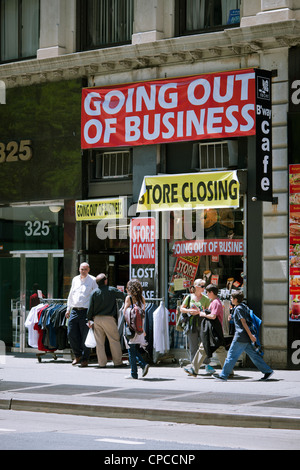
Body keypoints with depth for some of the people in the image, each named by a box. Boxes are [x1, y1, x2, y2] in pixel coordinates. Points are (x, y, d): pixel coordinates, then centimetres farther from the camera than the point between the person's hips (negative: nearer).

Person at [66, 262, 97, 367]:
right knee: (71, 334, 0)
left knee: (85, 336, -2)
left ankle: (85, 359, 7)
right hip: (74, 310, 5)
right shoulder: (75, 280, 16)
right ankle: (78, 355, 18)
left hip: (86, 311, -5)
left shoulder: (92, 280, 1)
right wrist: (68, 309, 19)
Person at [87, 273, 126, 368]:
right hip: (108, 318, -3)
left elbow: (90, 308, 3)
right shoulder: (112, 290, -4)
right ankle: (117, 362, 8)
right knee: (114, 340, 5)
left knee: (99, 342, 7)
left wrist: (89, 319, 11)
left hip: (96, 319, 3)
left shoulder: (94, 293, 2)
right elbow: (124, 296, 4)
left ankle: (102, 363, 9)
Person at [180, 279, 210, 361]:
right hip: (192, 324, 0)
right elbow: (181, 309, 12)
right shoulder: (189, 297, 6)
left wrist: (199, 312, -14)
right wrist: (189, 311, -7)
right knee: (193, 347, 3)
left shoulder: (206, 298, 4)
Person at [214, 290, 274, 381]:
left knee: (232, 355, -3)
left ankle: (223, 375, 2)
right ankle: (267, 371, 8)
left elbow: (244, 323, -17)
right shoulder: (244, 306, 15)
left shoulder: (238, 309, -12)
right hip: (246, 338, 9)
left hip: (241, 337, -9)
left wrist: (250, 335, -22)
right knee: (253, 355, 10)